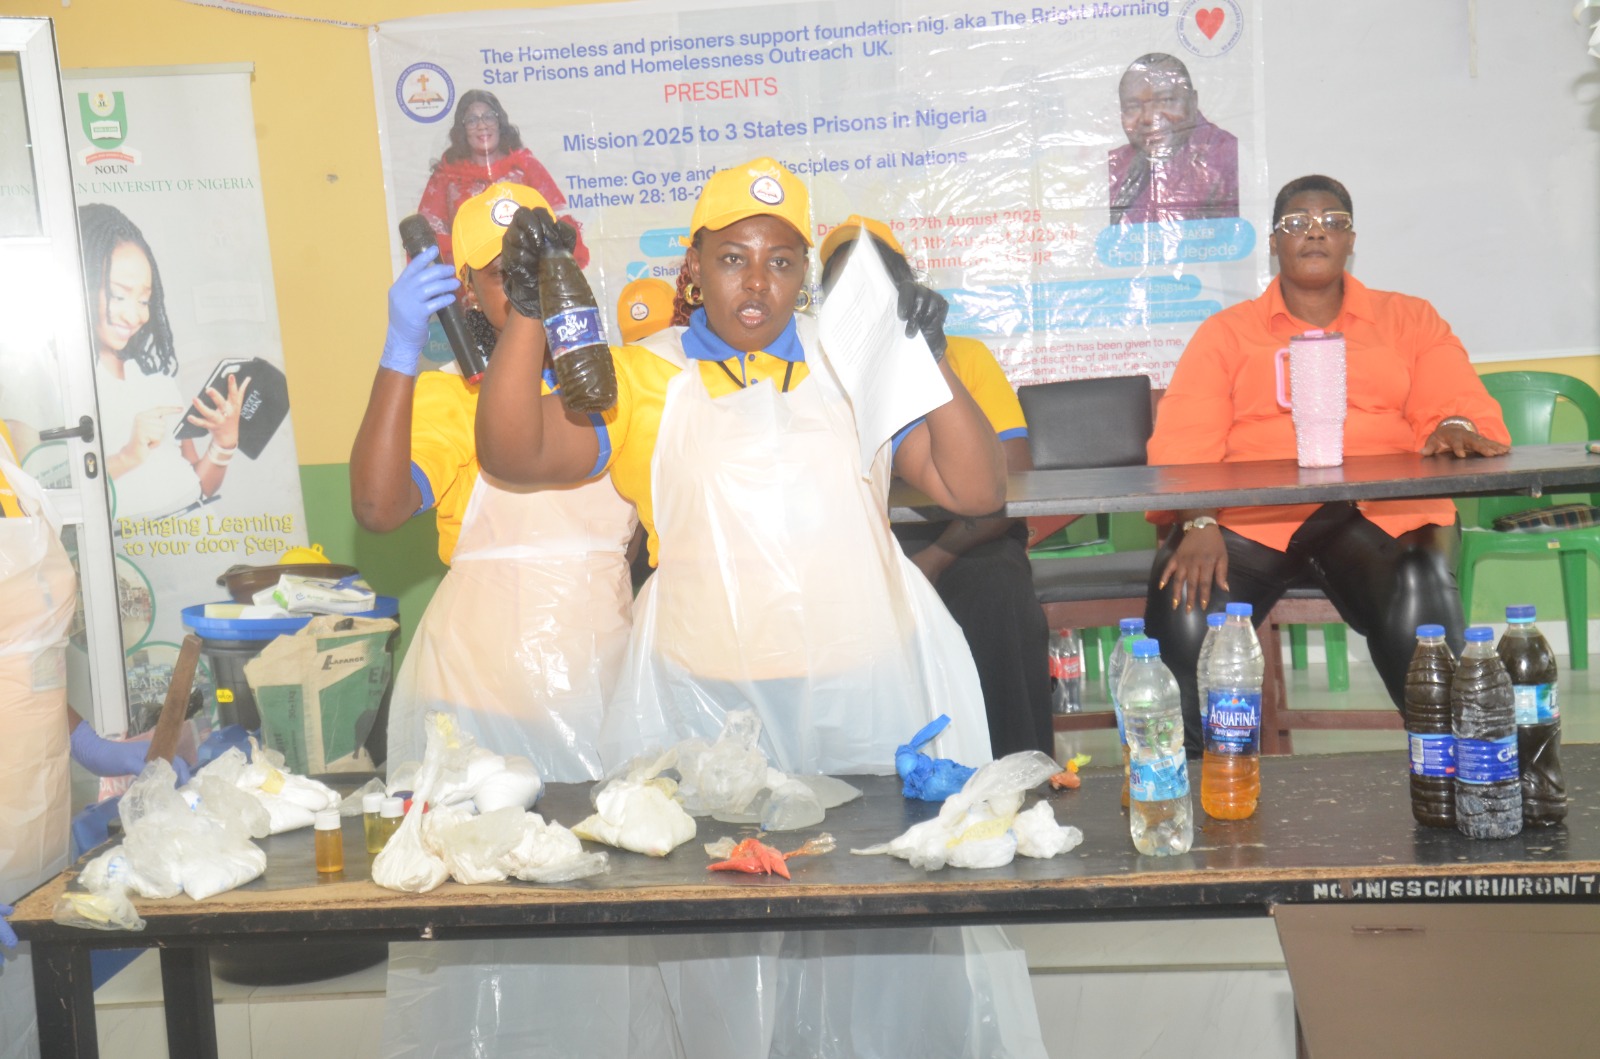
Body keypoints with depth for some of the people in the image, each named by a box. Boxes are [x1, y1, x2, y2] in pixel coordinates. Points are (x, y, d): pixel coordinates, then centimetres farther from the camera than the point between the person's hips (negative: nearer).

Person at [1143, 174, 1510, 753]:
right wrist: (1196, 522, -15)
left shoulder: (1409, 319, 23)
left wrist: (1455, 427, -14)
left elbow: (1462, 406, 12)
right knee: (1183, 614, -30)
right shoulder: (1225, 332, 19)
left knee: (1420, 612, -34)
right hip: (1251, 517, 0)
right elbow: (1183, 442, 5)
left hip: (1382, 510, 0)